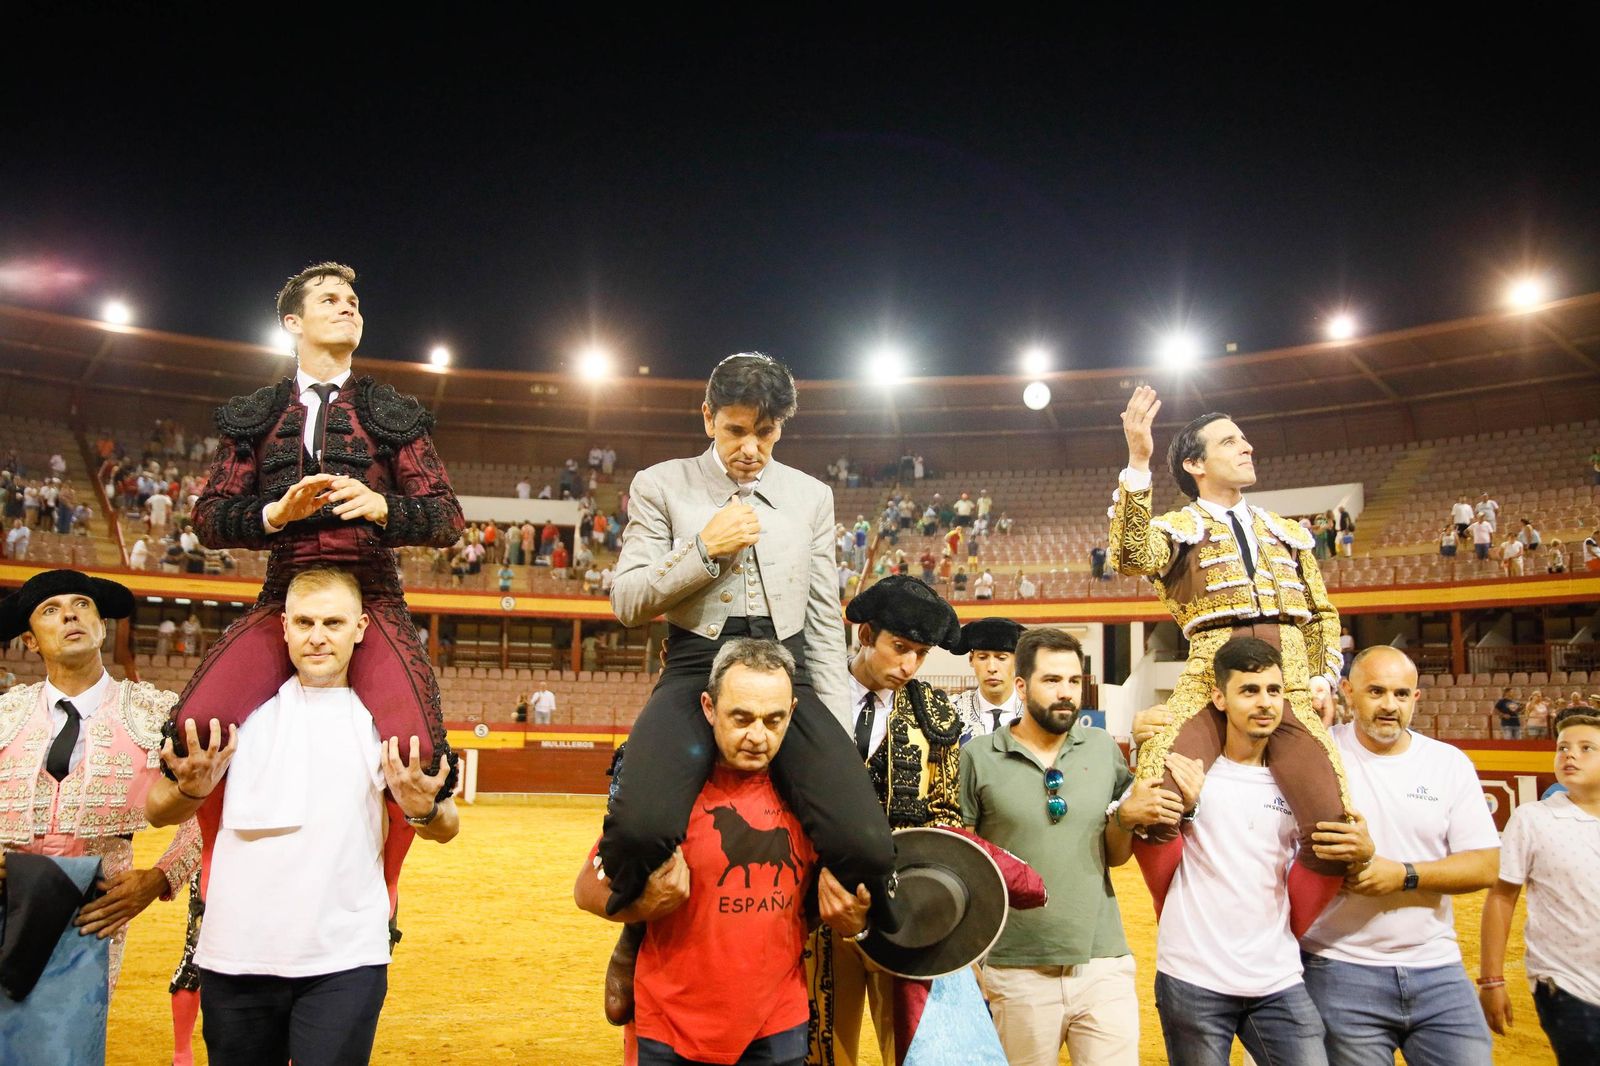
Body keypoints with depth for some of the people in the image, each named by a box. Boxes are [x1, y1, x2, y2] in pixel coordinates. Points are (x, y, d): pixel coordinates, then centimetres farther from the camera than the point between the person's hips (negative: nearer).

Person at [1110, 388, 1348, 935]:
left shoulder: (1289, 534, 26)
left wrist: (1325, 676, 12)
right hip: (1208, 687, -3)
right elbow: (1133, 556, -12)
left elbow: (1322, 613, 29)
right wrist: (1137, 465, -18)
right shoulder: (1180, 529, 11)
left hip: (1289, 690, 4)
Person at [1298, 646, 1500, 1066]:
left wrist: (1405, 875, -14)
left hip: (1437, 968, 3)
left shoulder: (1450, 763, 4)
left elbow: (1485, 865, 1)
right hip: (1341, 968, -3)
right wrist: (1356, 853, -27)